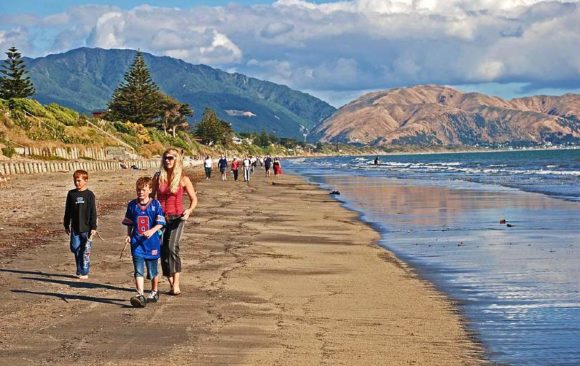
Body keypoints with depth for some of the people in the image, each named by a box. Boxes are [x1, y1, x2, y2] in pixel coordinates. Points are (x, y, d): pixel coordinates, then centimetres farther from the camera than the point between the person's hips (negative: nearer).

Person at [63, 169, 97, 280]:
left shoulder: (89, 195, -4)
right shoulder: (71, 194, 6)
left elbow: (93, 212, -3)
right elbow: (67, 211, 13)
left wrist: (93, 227, -7)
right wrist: (66, 225, 13)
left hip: (86, 228, -3)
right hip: (75, 228, 3)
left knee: (86, 251, 1)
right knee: (75, 249, 5)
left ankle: (84, 272, 8)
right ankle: (79, 270, 19)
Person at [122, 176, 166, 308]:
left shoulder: (155, 204, -5)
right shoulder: (132, 205, 4)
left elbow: (160, 223, -8)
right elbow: (129, 223, 14)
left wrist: (152, 231, -25)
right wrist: (129, 236, 1)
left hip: (152, 242, -1)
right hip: (137, 243, 1)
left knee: (152, 270, 12)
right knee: (138, 270, -9)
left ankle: (155, 292, 32)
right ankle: (140, 295, -15)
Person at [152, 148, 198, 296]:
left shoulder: (183, 179, -2)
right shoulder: (158, 177, 5)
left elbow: (194, 199, 4)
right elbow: (152, 196, 15)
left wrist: (189, 210, -15)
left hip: (176, 217, -3)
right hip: (160, 217, 3)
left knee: (172, 247, -21)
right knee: (163, 251, 1)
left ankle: (176, 284, -21)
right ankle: (171, 284, 12)